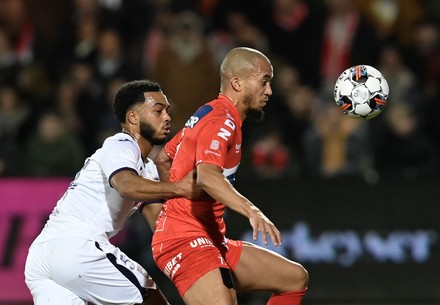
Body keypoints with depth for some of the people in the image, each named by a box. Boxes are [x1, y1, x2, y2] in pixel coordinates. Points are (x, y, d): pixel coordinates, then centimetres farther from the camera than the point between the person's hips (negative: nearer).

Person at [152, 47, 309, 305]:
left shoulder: (209, 115, 18)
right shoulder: (221, 122, -14)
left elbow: (162, 159, 30)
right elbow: (207, 176, -34)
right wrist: (252, 211, -46)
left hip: (212, 241, 11)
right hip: (187, 242, -11)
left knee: (296, 278, 11)